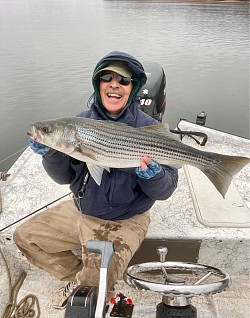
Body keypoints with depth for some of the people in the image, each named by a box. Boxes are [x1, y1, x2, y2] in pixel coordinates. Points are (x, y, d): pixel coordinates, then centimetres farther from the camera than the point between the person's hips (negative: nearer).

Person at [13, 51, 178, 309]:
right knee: (25, 236, 9)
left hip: (122, 222, -5)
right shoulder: (81, 121, -4)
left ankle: (83, 284, 20)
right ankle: (77, 276, 26)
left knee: (93, 288, -19)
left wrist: (150, 173, -35)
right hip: (79, 210, 6)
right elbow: (65, 177, -1)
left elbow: (164, 190, -14)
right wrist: (51, 153, -21)